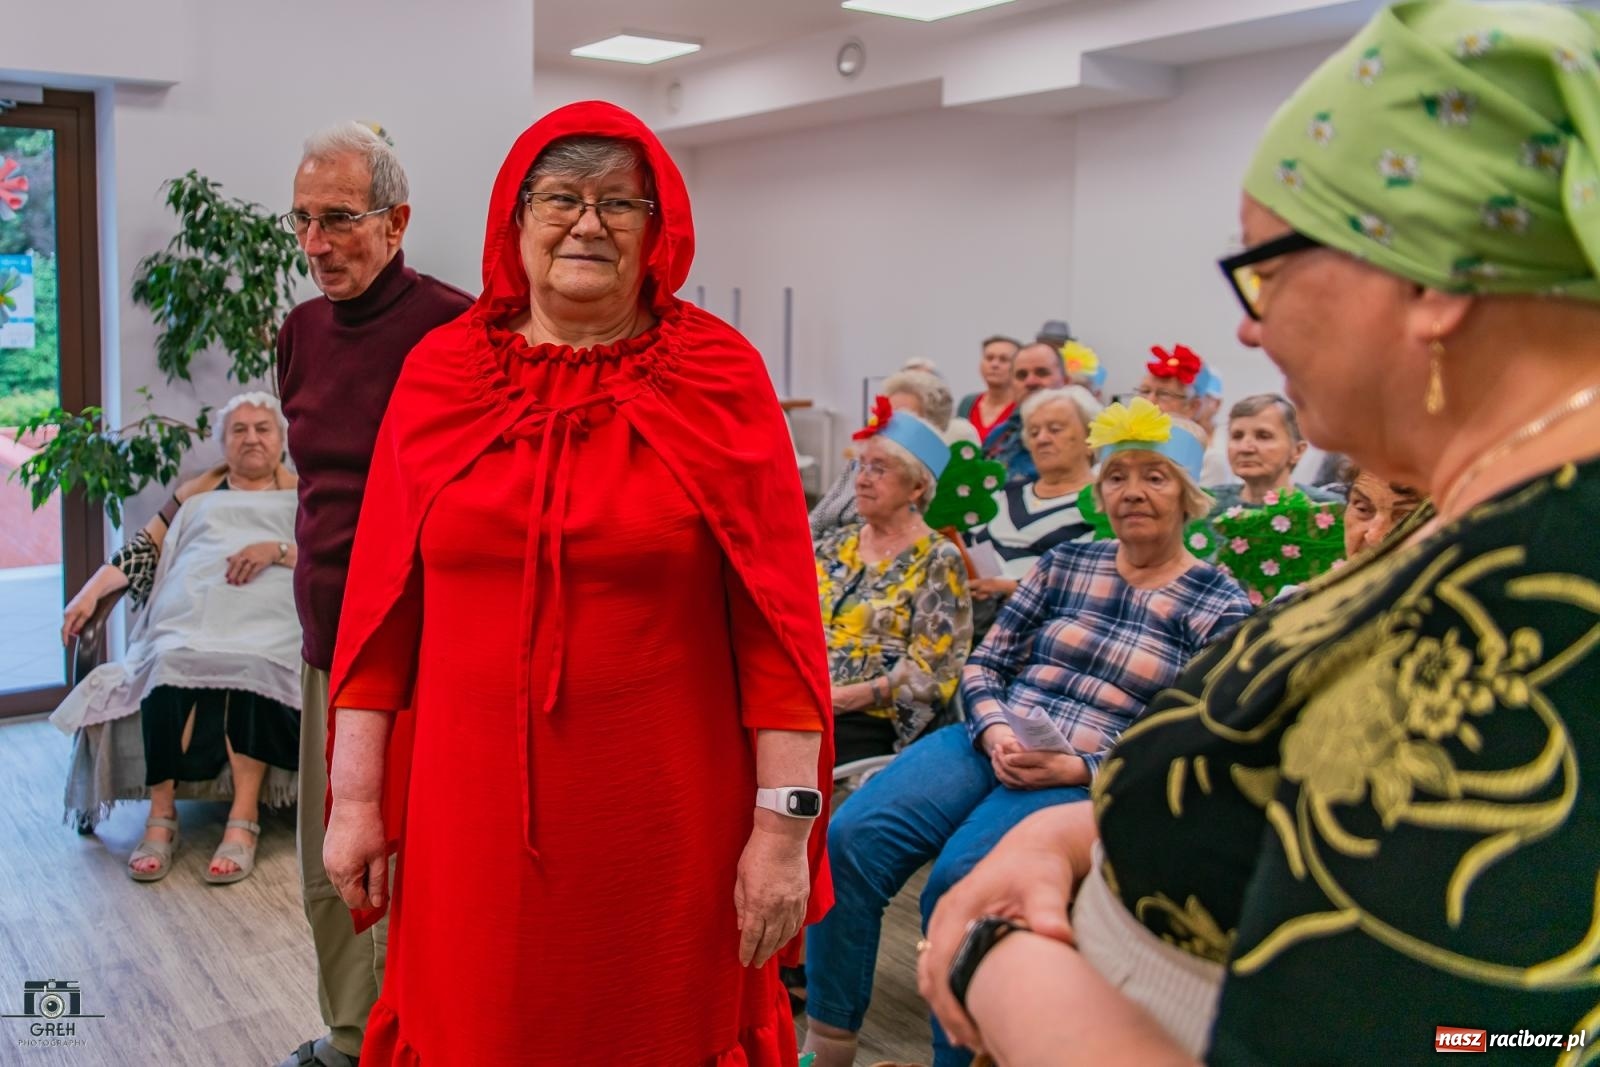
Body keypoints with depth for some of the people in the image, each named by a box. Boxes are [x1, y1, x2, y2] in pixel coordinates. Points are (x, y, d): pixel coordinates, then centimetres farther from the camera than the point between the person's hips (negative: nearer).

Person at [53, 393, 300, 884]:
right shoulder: (196, 492, 29)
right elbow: (144, 551, 22)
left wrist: (278, 550, -9)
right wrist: (89, 593, 9)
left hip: (266, 624, -2)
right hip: (188, 620, 2)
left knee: (251, 665, -38)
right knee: (169, 665, -34)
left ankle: (243, 820, -39)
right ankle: (161, 816, -31)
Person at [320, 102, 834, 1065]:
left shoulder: (718, 378, -4)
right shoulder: (442, 372, 3)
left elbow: (778, 614, -7)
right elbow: (382, 601, 3)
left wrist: (783, 821, -10)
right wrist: (357, 796, 3)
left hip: (666, 817, -2)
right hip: (472, 812, 2)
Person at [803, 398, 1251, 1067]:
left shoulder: (1218, 605, 2)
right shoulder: (1063, 564, 14)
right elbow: (985, 663, 14)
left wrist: (1077, 768, -16)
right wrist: (995, 733, -8)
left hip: (1092, 781, -4)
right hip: (991, 746, 4)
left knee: (959, 880, -32)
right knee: (850, 838, -21)